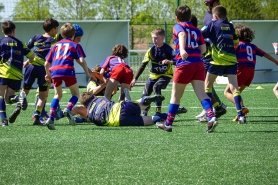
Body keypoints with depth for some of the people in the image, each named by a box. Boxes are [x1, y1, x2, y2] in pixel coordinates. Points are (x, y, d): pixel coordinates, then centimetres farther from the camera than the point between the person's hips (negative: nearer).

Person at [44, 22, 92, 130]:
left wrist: (48, 74, 40)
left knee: (57, 95, 19)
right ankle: (68, 109, -18)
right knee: (76, 94, 13)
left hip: (54, 71, 3)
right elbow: (81, 60, 3)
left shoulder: (55, 45, 27)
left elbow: (46, 63, 23)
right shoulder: (75, 45, 17)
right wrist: (87, 73, 15)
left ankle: (51, 118, 1)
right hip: (68, 70, -3)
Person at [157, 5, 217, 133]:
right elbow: (203, 49, 11)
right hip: (198, 63, 4)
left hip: (184, 64, -4)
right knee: (201, 93, -5)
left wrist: (182, 49, -35)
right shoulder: (197, 30, 18)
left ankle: (168, 124, 17)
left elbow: (182, 35, -18)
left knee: (176, 95, 8)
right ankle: (211, 117, -27)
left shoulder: (178, 27, 5)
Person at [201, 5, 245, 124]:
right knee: (234, 87, -1)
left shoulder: (213, 24, 1)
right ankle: (240, 115, -14)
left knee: (207, 86, 12)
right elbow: (236, 41, 20)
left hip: (218, 60, -4)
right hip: (232, 59, 4)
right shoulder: (230, 26, 14)